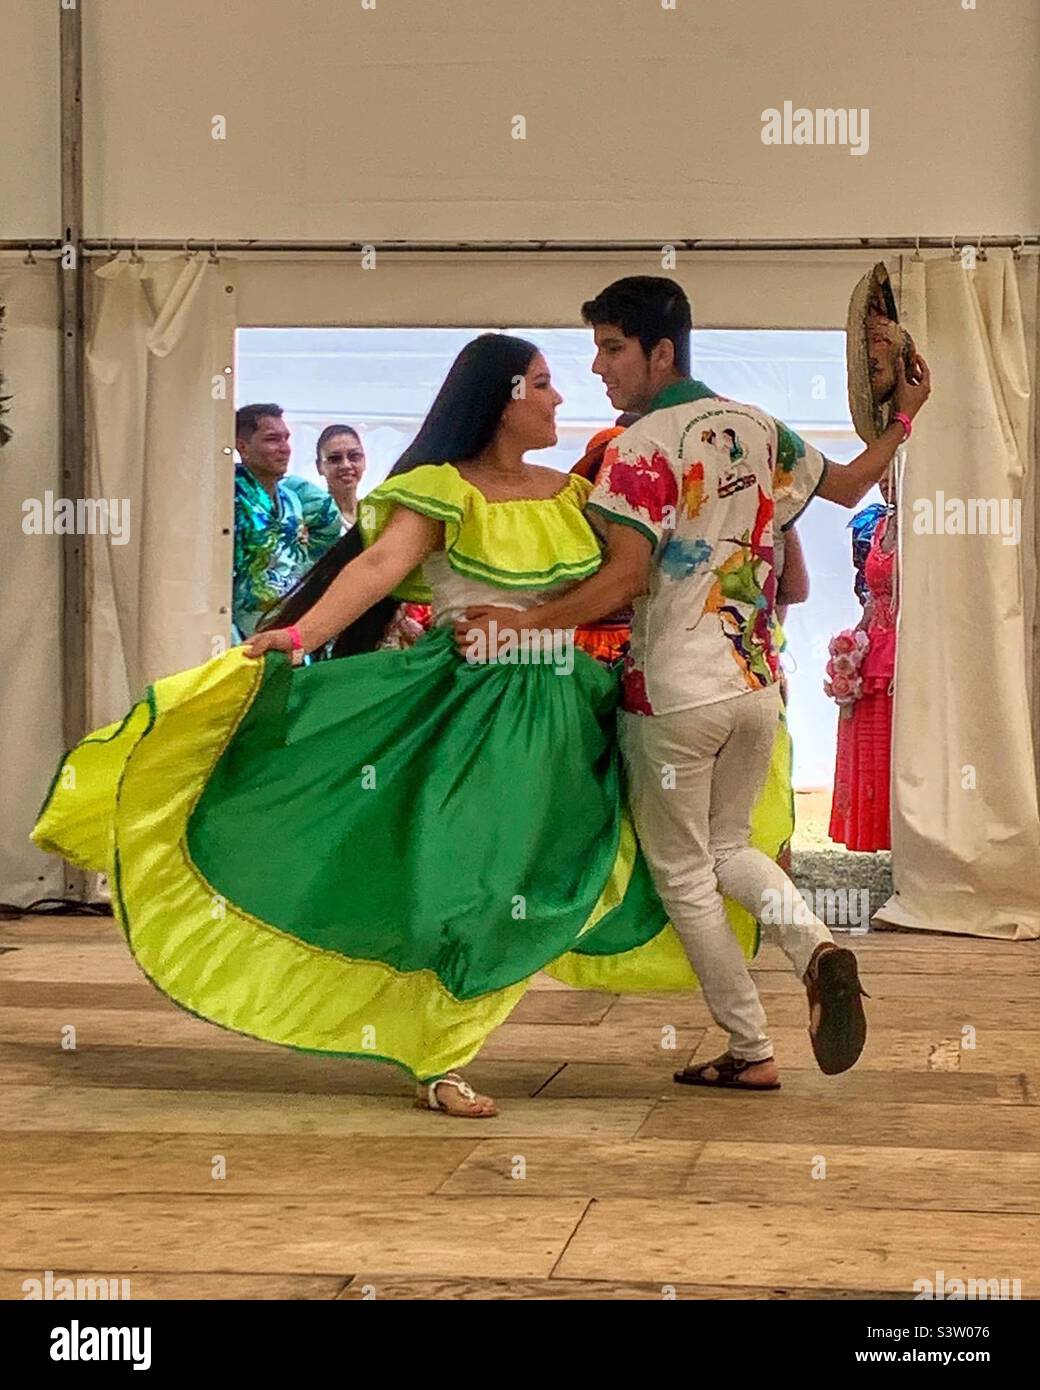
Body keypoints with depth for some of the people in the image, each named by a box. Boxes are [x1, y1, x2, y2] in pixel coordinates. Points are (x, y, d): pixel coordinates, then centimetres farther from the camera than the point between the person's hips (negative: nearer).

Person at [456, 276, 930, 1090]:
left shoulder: (641, 449, -14)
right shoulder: (758, 429, 7)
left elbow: (628, 575, -23)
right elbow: (849, 486, 20)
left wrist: (523, 624, -24)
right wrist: (902, 419, 33)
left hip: (676, 694, -7)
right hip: (758, 683, 7)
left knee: (683, 874, 9)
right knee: (729, 844, 24)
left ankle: (753, 1052, 10)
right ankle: (817, 948, -5)